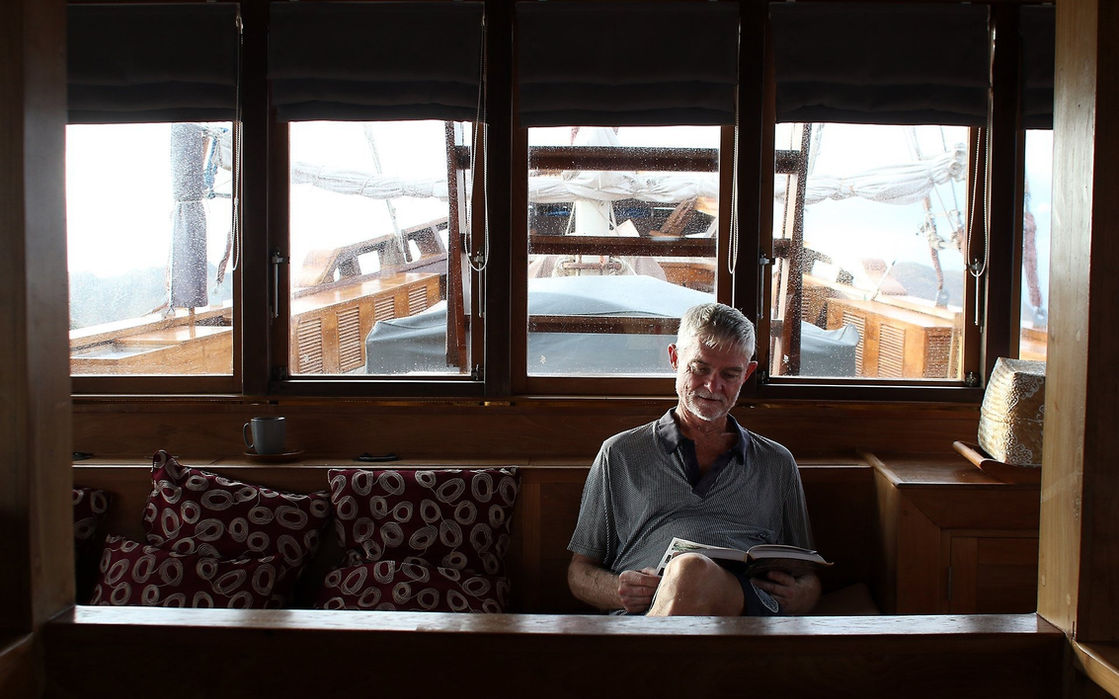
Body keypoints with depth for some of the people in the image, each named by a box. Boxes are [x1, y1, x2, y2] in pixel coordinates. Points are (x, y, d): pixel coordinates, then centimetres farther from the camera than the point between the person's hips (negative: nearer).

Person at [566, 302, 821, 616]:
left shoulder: (777, 463, 28)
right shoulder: (619, 454, 22)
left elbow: (809, 579, 29)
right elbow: (580, 571, 20)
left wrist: (800, 594, 2)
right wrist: (617, 591, -6)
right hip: (638, 613, 1)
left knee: (693, 571, -38)